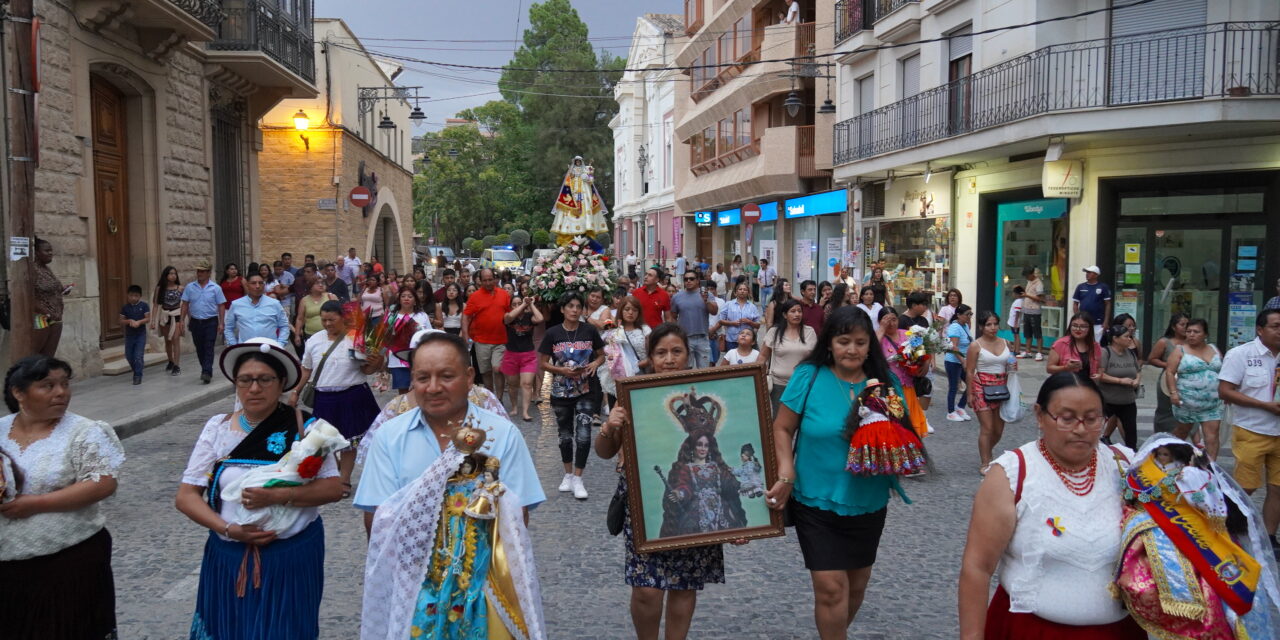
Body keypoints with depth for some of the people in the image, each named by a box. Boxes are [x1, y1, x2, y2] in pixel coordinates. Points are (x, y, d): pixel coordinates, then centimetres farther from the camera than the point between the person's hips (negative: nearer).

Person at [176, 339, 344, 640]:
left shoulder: (304, 426, -5)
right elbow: (185, 496, 0)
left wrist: (277, 496, -23)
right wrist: (228, 529, -15)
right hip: (230, 557, 2)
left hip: (293, 557, -2)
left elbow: (333, 488, -10)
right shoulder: (218, 428, 0)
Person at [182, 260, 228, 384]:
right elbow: (185, 304, 8)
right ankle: (205, 370, 24)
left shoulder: (215, 288, -2)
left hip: (210, 322, -3)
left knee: (208, 348, -9)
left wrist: (221, 323, -6)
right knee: (199, 348, 11)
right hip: (195, 322, 3)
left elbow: (221, 306, -1)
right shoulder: (190, 287, 4)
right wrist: (182, 320, 1)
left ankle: (207, 372, -15)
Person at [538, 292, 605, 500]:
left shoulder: (589, 331, -3)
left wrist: (595, 364, -14)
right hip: (561, 392, 1)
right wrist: (562, 370, -17)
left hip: (585, 391, -1)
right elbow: (543, 363, -1)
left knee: (583, 435, -12)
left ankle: (578, 479, -2)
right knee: (565, 435, 14)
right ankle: (568, 475, 31)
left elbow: (601, 355, 8)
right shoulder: (553, 333, -5)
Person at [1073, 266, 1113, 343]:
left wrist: (1106, 321, -5)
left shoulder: (1103, 287, 0)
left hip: (1098, 323, -2)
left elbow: (1108, 305, 1)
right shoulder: (1080, 287, 6)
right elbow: (1075, 304, 10)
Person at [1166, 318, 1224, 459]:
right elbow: (1170, 372, -7)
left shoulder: (1214, 349, 10)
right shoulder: (1181, 350, -3)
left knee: (1212, 434, -6)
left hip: (1212, 404, 3)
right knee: (1182, 431, 12)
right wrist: (1173, 392, -17)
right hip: (1187, 402, -3)